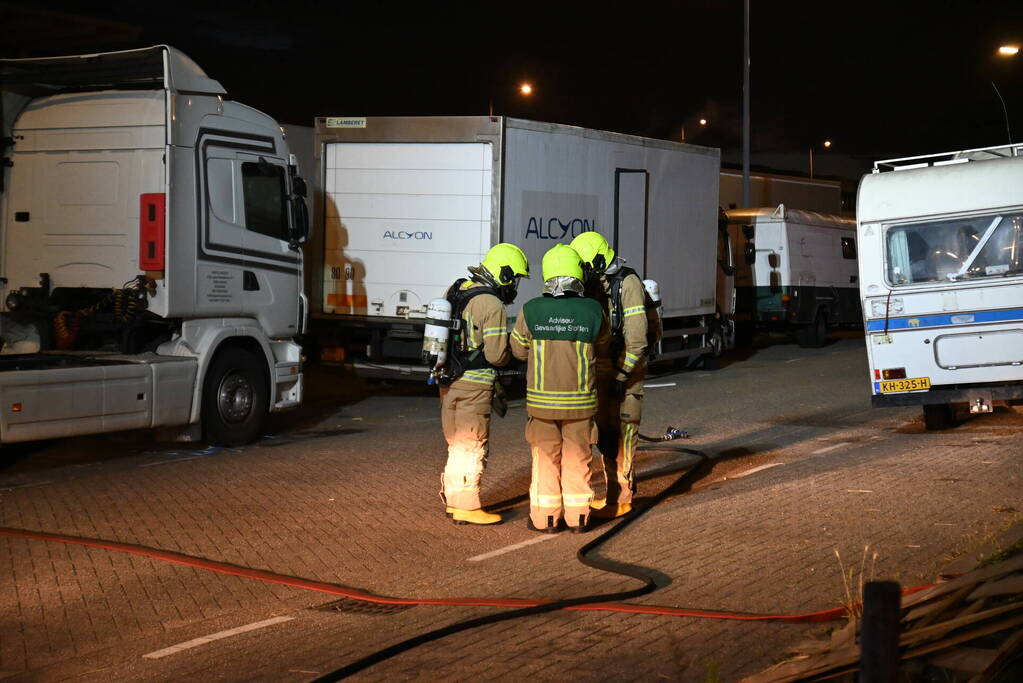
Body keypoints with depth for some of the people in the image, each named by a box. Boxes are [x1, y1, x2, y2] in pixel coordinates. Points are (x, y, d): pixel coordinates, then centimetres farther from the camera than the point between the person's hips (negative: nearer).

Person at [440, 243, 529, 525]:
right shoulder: (493, 305, -16)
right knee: (473, 447, 1)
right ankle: (467, 507, 6)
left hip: (449, 381, 8)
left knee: (457, 443, 19)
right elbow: (496, 354, -17)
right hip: (474, 385, -8)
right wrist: (510, 353, 3)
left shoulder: (457, 291, 8)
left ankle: (453, 499, 28)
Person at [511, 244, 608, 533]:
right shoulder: (593, 311, -9)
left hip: (542, 400, 0)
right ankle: (577, 517, 18)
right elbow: (601, 339, 10)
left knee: (545, 458, 11)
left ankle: (545, 518, 16)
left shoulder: (531, 311, -10)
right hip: (580, 401, 1)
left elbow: (519, 351, 2)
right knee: (577, 458, 12)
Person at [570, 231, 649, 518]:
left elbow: (636, 338, -18)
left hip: (624, 372, -8)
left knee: (622, 434, -6)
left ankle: (623, 498, -1)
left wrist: (622, 376, -19)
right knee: (605, 434, 11)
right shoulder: (593, 285, 11)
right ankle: (614, 492, 21)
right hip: (600, 371, 8)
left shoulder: (627, 284, -13)